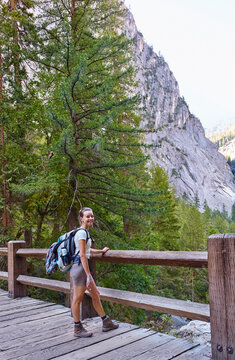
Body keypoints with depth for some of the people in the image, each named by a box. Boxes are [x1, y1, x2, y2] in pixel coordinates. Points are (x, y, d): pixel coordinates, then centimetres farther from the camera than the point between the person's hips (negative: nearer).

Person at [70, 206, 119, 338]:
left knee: (96, 295, 16)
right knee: (78, 298, 3)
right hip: (80, 267, -10)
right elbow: (82, 255, -20)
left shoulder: (85, 232, 13)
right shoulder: (82, 233, -16)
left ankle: (106, 323, 27)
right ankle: (78, 329, 17)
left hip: (84, 267, 10)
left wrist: (101, 251, 38)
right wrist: (88, 275, -20)